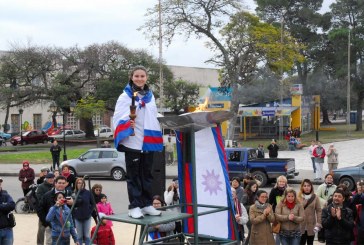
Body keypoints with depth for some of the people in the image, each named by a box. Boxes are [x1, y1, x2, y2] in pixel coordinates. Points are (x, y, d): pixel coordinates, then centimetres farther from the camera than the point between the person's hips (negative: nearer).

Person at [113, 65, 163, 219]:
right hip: (132, 141, -5)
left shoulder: (150, 96, 14)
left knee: (147, 174, 11)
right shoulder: (125, 96, -3)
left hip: (148, 142, 6)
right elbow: (118, 118, -10)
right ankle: (134, 206, 4)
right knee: (134, 175, 0)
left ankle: (147, 204, 19)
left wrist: (157, 139, 15)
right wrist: (127, 124, -31)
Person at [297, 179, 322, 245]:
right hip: (300, 226, -1)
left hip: (311, 226, 1)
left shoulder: (315, 197, -1)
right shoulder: (298, 197, -2)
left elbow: (319, 211, -3)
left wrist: (318, 224, -10)